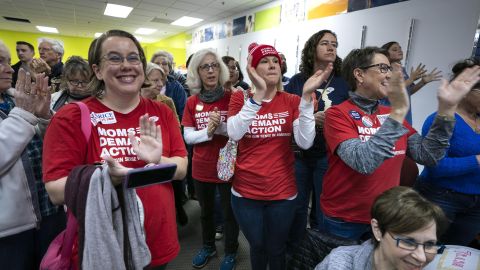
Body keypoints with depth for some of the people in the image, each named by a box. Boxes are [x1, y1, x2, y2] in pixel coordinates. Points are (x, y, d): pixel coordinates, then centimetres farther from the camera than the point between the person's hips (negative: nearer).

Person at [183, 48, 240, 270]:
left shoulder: (232, 97, -9)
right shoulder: (192, 102, -1)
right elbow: (187, 137, -4)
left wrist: (221, 127, -27)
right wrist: (207, 131, -22)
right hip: (202, 168, 3)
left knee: (230, 213, 14)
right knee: (206, 211, 23)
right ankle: (208, 246, 47)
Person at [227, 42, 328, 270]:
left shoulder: (291, 101, -4)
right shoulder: (240, 98, -5)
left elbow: (305, 142, -18)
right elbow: (234, 134, -23)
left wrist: (307, 97, -26)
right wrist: (258, 95, -31)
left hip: (282, 192, 1)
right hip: (246, 192, 0)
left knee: (277, 249, 21)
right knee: (257, 247, 21)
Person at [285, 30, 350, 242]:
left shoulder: (343, 83, -1)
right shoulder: (297, 81, 1)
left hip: (327, 156, -1)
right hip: (298, 154, 1)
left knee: (322, 211, 12)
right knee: (296, 207, 15)